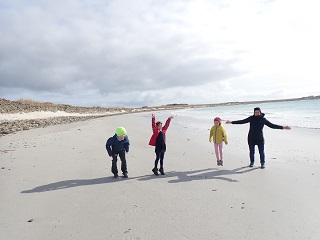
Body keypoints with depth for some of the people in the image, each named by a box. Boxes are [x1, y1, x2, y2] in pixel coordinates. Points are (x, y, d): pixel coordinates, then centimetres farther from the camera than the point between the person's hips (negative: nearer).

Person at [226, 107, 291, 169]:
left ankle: (263, 163, 19)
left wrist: (283, 127, -1)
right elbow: (242, 121, 3)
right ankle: (252, 162, 27)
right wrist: (231, 122, 0)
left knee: (261, 151, 0)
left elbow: (272, 125, 3)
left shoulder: (263, 119, -1)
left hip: (260, 138, -1)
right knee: (251, 151, 8)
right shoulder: (251, 118, 0)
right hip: (251, 138, 1)